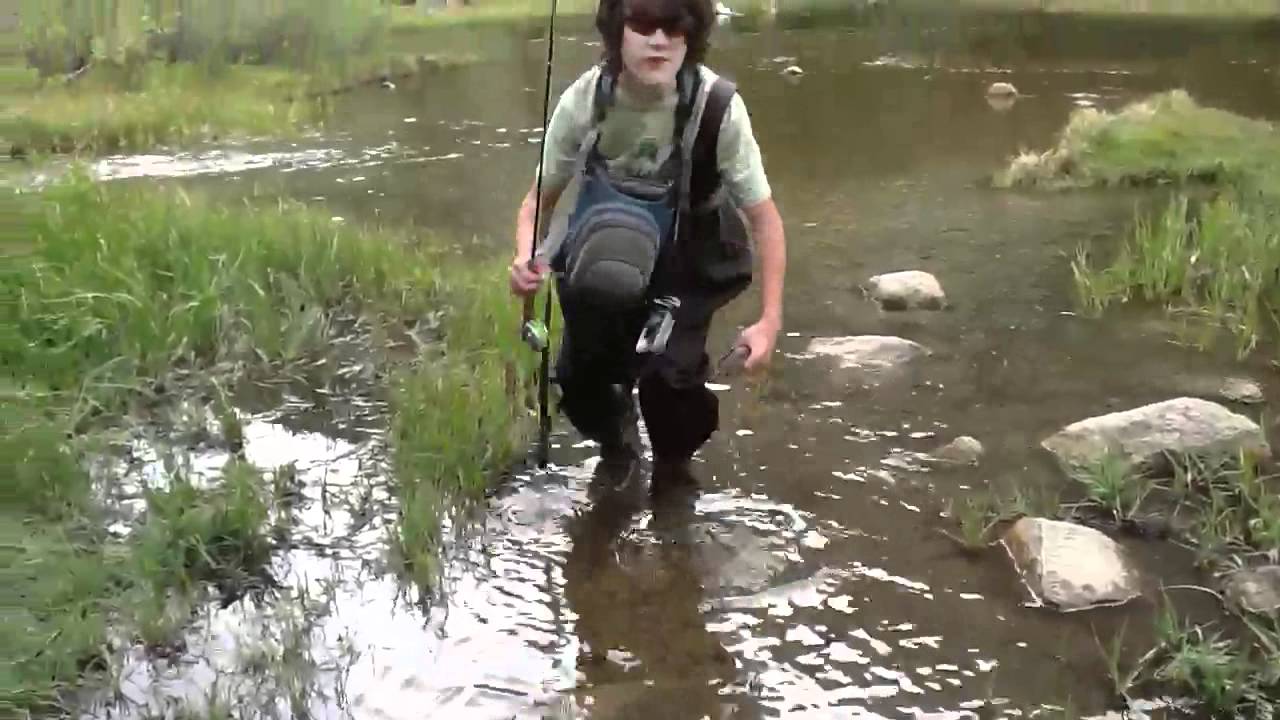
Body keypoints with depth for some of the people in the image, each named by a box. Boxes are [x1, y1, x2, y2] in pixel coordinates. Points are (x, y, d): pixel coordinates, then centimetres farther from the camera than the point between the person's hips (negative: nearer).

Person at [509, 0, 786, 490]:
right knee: (580, 376, -6)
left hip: (686, 265, -2)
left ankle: (673, 466, 14)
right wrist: (527, 258, -29)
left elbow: (764, 217, -19)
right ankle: (616, 449, 31)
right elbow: (540, 197, -9)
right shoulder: (583, 101, -23)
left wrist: (770, 319, -25)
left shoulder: (718, 106, -28)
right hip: (599, 261, 2)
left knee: (668, 374, -20)